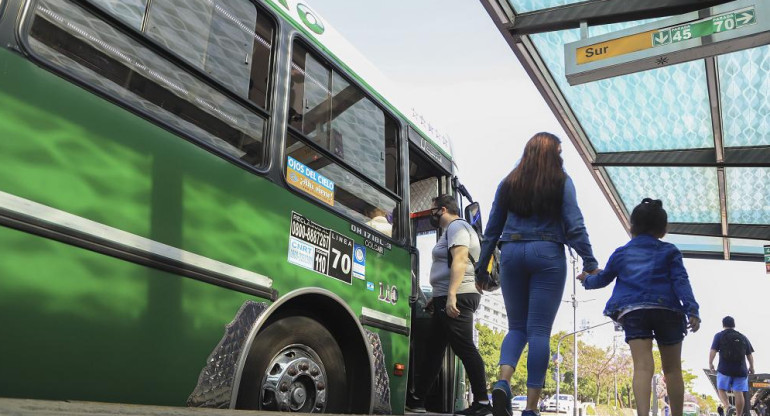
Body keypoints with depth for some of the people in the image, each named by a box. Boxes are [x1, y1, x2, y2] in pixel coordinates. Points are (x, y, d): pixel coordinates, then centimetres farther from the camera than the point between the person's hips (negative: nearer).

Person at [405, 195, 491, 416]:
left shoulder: (456, 226, -6)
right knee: (433, 349, 10)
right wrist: (437, 297, 28)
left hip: (457, 297, -11)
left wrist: (451, 295, -27)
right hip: (448, 298, 11)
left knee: (464, 348, -9)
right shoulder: (451, 230, 25)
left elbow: (459, 260, -20)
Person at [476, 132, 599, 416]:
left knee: (517, 326, 13)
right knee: (539, 331, 0)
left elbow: (492, 229, 11)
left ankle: (503, 381, -11)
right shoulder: (561, 183, 3)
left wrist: (482, 268, 16)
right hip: (547, 254, -3)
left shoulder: (508, 183, 11)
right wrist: (590, 263, 0)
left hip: (511, 253, 3)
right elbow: (574, 227, -4)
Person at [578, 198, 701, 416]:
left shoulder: (621, 253, 17)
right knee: (672, 369, 15)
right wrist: (692, 310, -8)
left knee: (643, 367, -12)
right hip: (667, 309, 0)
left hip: (633, 311, 0)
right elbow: (681, 281, -2)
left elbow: (603, 279, 28)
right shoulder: (669, 251, 13)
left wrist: (587, 280, 48)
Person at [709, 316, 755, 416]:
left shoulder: (719, 336, 3)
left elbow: (713, 351, -8)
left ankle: (728, 406, -18)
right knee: (738, 392, 2)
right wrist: (751, 367, 22)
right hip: (740, 370, 3)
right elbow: (750, 354, 12)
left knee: (721, 389, 7)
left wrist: (710, 363, -1)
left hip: (725, 369, -3)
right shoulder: (743, 337, 13)